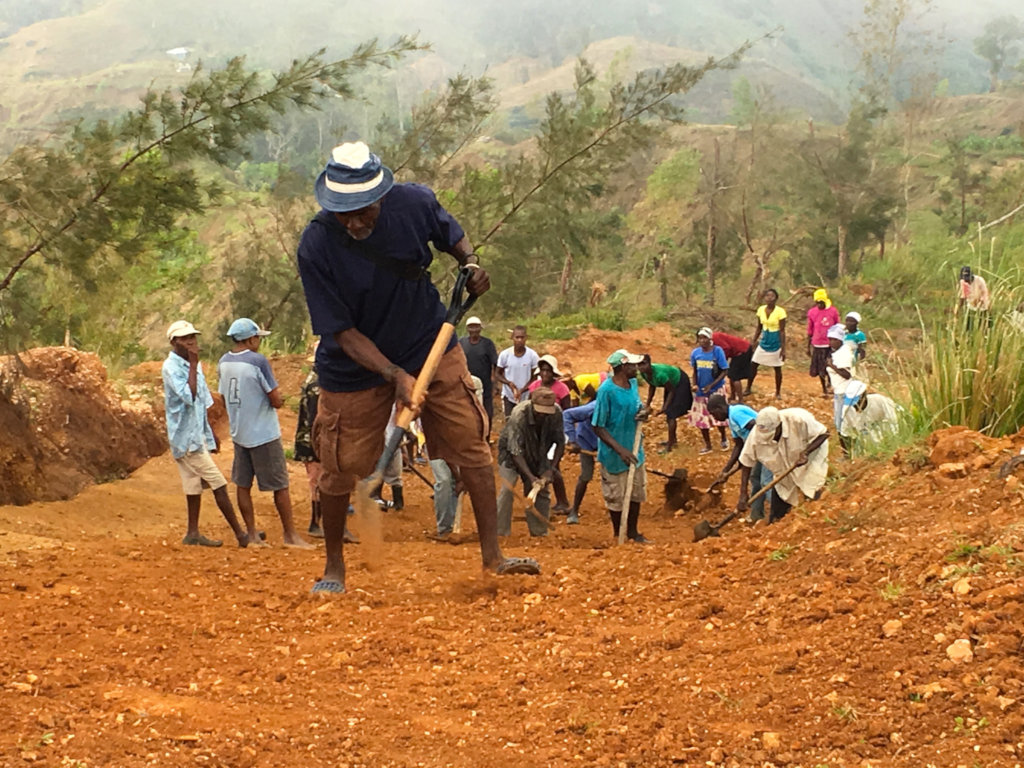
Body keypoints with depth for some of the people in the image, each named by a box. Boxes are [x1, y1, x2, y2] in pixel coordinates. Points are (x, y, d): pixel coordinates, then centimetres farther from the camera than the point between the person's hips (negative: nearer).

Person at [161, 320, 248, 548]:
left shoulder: (192, 365, 14)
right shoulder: (171, 367, -15)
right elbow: (189, 396, -29)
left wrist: (210, 433, 23)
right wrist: (193, 363, -26)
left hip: (197, 434, 9)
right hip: (186, 436, -9)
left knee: (194, 484, 11)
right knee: (218, 483, -8)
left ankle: (193, 533, 16)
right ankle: (241, 535, -6)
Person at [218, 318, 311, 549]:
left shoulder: (223, 363, 3)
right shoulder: (258, 362, -18)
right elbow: (276, 401, -16)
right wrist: (279, 397, 5)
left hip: (238, 433, 7)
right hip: (264, 435, -7)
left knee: (242, 485, 11)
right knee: (280, 486, 4)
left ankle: (251, 534, 15)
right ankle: (290, 535, 10)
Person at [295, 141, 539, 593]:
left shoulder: (415, 203, -18)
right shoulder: (315, 248, -25)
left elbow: (452, 236, 6)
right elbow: (342, 332, -21)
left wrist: (471, 262, -16)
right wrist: (395, 375, -31)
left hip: (432, 348, 2)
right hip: (356, 366, -2)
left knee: (471, 444, 0)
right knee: (343, 467, 6)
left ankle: (492, 555, 11)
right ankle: (334, 564, 29)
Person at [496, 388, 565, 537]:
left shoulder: (556, 413, -26)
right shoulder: (518, 415, -37)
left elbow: (560, 443, -12)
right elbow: (516, 452, -33)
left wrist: (550, 469, -20)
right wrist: (531, 477, -39)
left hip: (538, 454, 4)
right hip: (511, 450, -4)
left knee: (542, 489, 0)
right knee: (507, 489, -17)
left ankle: (540, 532, 13)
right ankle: (500, 533, -11)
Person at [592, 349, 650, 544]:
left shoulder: (633, 383, -2)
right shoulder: (607, 390, -23)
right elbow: (598, 427, -20)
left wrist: (642, 413, -9)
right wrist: (620, 450, -25)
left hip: (634, 450, 7)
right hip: (614, 455, -7)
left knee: (637, 493, 18)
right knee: (616, 498, 9)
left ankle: (632, 532, 35)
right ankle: (617, 534, 29)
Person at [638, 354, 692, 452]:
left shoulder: (659, 374, -40)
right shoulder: (644, 373, -18)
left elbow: (671, 391, -27)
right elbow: (652, 386, 2)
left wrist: (664, 408, -27)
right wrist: (648, 404, -1)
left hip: (679, 382, -8)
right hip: (671, 382, 8)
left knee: (670, 413, -10)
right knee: (668, 413, 16)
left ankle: (670, 445, -5)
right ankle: (673, 439, 33)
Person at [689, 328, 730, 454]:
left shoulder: (717, 351, -17)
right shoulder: (695, 353, -6)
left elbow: (724, 371, -13)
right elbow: (695, 371, 6)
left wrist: (711, 385, -19)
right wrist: (695, 385, -11)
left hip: (716, 390, -3)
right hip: (700, 391, 4)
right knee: (701, 418, 8)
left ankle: (724, 439, 32)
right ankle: (707, 445, 24)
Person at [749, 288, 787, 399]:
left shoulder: (780, 312, -15)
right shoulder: (761, 310, -1)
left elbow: (782, 331, -13)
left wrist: (783, 349, -14)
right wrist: (753, 342, 9)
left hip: (775, 344, -5)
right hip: (764, 342, 5)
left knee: (777, 368, 5)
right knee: (753, 365, 4)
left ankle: (778, 393, 19)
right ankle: (748, 389, 17)